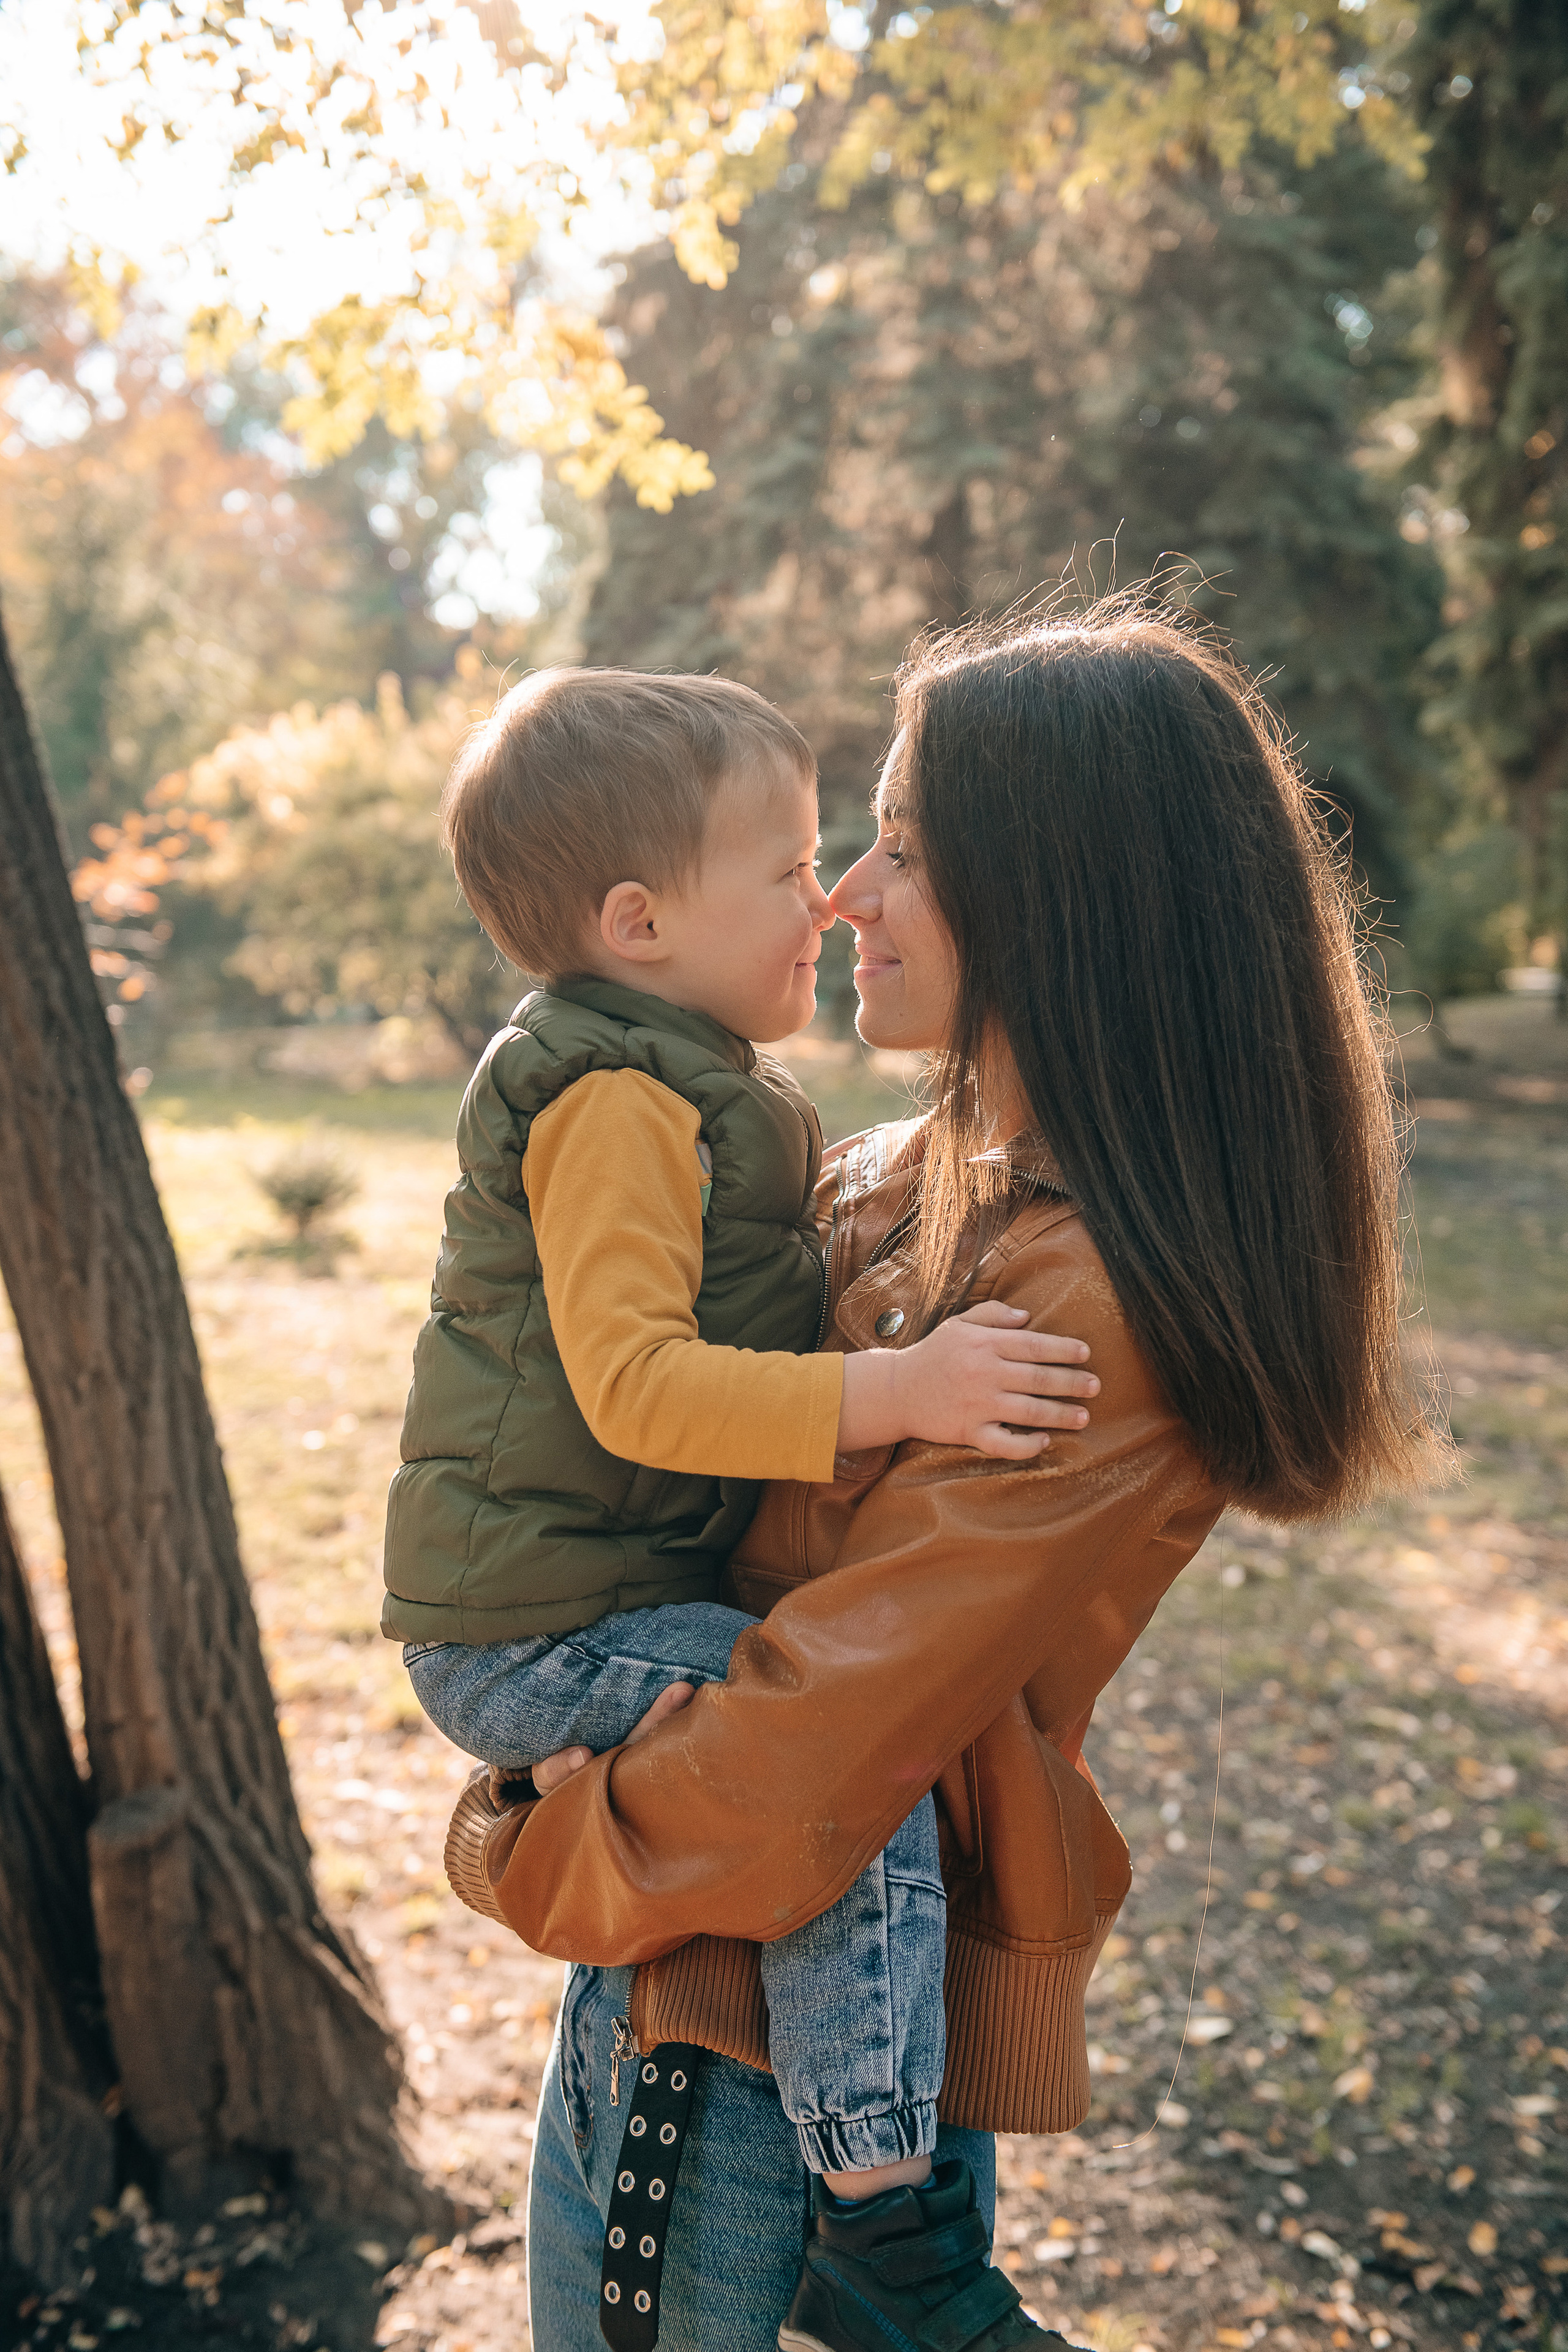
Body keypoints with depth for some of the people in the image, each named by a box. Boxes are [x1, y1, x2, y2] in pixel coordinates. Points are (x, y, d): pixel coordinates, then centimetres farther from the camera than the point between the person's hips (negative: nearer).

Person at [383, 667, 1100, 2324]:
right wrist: (894, 1394, -33)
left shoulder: (676, 1090, 15)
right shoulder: (617, 1105, -19)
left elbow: (710, 1333, 28)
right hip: (535, 1636, -11)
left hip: (579, 1590, 11)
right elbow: (637, 1384, -29)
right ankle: (873, 2195, -13)